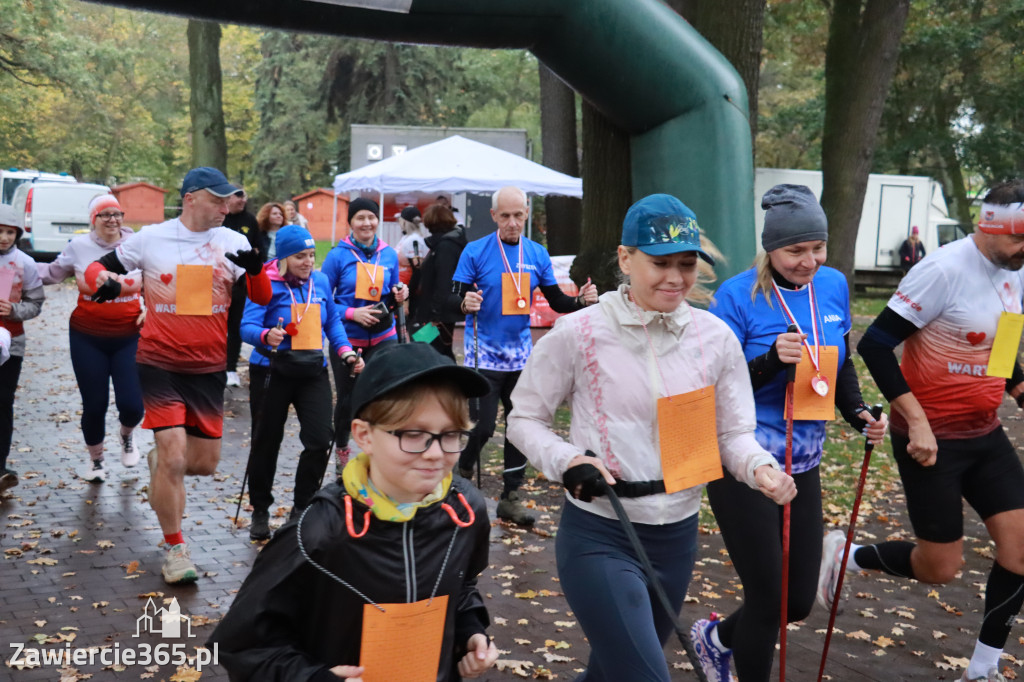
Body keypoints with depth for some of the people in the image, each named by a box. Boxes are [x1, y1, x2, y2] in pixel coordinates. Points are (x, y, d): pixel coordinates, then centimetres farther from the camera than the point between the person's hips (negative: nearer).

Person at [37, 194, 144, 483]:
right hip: (87, 339, 1)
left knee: (132, 405, -8)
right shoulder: (78, 246, -2)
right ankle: (96, 460, 33)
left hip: (129, 338, 0)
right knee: (94, 406, 5)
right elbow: (53, 273, 13)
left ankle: (127, 435, 32)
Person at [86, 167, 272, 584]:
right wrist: (103, 279, -18)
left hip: (209, 368, 3)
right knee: (174, 456, -12)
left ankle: (161, 462, 45)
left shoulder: (232, 242, 2)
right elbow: (98, 267, 5)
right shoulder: (150, 239, -4)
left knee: (205, 464, 8)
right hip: (160, 365, -3)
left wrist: (255, 268, -22)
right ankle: (175, 549, 8)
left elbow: (263, 299, -1)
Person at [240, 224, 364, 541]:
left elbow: (333, 321, 13)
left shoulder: (320, 281, 3)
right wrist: (266, 336, -42)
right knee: (266, 442, 7)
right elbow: (247, 326, -20)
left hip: (313, 371, 3)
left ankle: (302, 508, 12)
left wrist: (346, 350, -1)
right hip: (272, 372, -3)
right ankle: (260, 511, 26)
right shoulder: (265, 284, -11)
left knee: (320, 439, -7)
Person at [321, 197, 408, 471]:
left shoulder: (389, 254, 4)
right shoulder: (338, 255, -6)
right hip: (347, 339, -1)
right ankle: (341, 450, 37)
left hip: (383, 337, 1)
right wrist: (352, 313, -19)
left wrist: (398, 297, -7)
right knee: (347, 397, 12)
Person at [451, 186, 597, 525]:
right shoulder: (475, 251, -7)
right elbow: (453, 299, -9)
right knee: (482, 426, -7)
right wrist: (465, 303, -32)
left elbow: (556, 301, 9)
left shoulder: (538, 254, 4)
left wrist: (581, 300, -12)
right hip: (484, 354, -4)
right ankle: (461, 478, 21)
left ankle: (511, 497, 21)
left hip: (521, 355, 4)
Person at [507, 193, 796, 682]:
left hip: (677, 535, 5)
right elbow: (524, 419, -2)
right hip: (599, 535, -4)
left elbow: (732, 434, 4)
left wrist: (760, 468, -17)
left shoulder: (716, 338, -2)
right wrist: (567, 461, -20)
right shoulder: (578, 334, -11)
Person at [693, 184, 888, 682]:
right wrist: (772, 360, -29)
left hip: (803, 466, 6)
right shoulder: (737, 296, -15)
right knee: (768, 599, 0)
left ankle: (716, 637, 40)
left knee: (799, 602, 13)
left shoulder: (833, 286, 2)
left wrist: (858, 413, -1)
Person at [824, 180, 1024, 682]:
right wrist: (917, 421, -22)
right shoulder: (944, 270, -20)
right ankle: (845, 558, 27)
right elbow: (875, 346, -20)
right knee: (940, 568, 0)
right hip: (931, 439, -7)